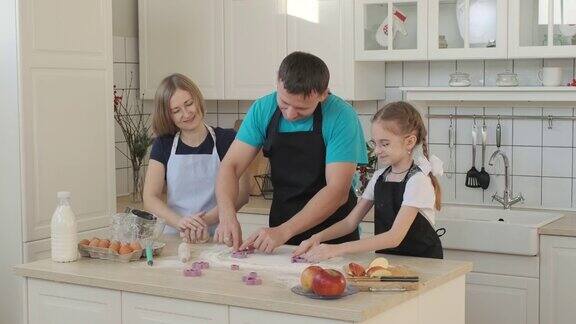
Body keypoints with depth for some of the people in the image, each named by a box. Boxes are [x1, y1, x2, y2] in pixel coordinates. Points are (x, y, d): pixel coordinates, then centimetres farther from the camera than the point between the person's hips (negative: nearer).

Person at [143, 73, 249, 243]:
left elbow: (241, 194, -3)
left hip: (216, 237, -2)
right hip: (174, 237, 2)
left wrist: (206, 220, -18)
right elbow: (150, 198, 3)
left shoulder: (227, 140, 5)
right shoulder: (163, 145, 11)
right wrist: (180, 222, -16)